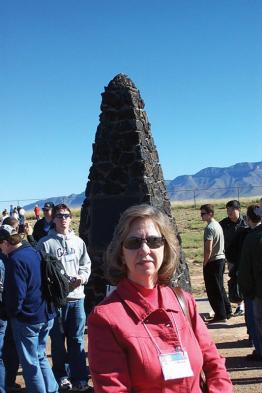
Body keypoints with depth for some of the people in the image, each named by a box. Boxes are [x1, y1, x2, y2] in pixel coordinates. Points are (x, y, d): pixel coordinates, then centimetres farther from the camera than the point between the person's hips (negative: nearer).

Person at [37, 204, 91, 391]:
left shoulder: (78, 241, 9)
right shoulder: (45, 243, -4)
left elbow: (86, 265, 14)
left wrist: (82, 277, -5)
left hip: (77, 297, 3)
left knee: (77, 340, 7)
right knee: (58, 340, 8)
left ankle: (80, 378, 15)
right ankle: (61, 376, 22)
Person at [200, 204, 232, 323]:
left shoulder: (209, 228, -18)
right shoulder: (218, 225, 12)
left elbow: (208, 249, -23)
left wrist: (205, 263, -12)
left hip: (213, 261, -10)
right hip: (221, 259, 10)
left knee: (213, 290, -1)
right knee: (220, 288, 19)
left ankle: (220, 315, 3)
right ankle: (227, 311, 26)